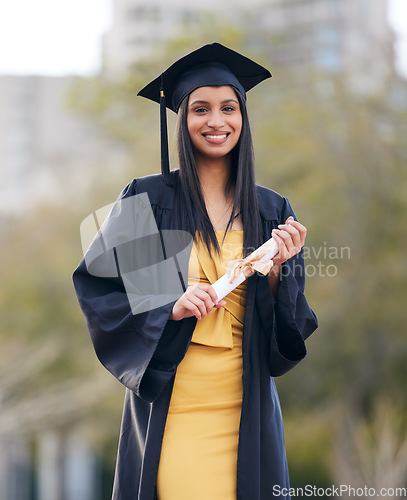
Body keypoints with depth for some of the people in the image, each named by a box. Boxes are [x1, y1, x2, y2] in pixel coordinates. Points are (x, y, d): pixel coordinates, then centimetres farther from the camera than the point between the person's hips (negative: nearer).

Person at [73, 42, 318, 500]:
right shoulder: (148, 201, 0)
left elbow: (288, 324, 9)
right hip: (172, 405, -2)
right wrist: (170, 307, -15)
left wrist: (278, 272, -11)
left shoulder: (271, 212, 8)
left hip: (244, 406, 3)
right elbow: (95, 286, -1)